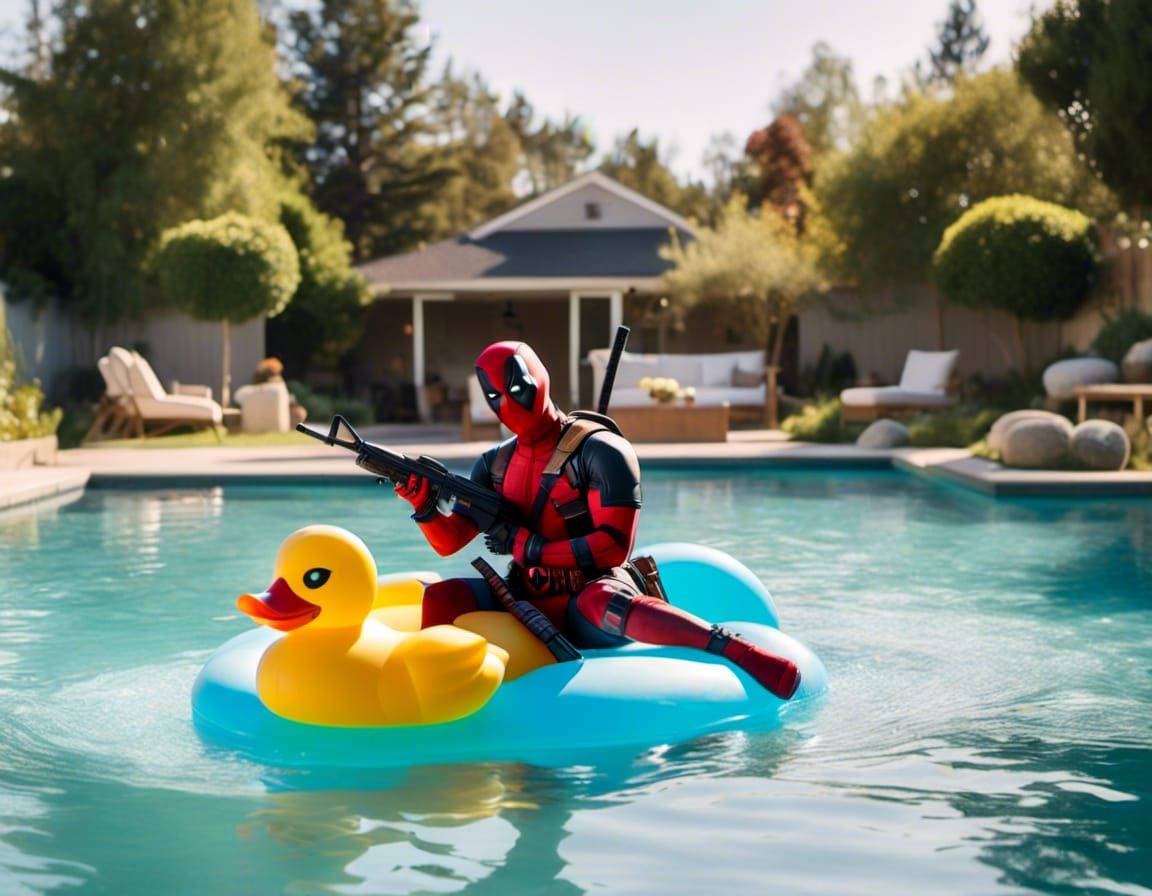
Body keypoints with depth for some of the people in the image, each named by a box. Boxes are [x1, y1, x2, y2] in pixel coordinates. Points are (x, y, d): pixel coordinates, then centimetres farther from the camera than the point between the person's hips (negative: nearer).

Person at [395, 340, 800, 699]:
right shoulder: (496, 464, 12)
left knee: (600, 600, -41)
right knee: (442, 597, -18)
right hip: (526, 606, 6)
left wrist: (527, 547, -16)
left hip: (590, 611, -6)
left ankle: (734, 648, -47)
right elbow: (449, 541, 10)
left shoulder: (600, 452, -9)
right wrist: (424, 505, -11)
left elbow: (614, 547, -17)